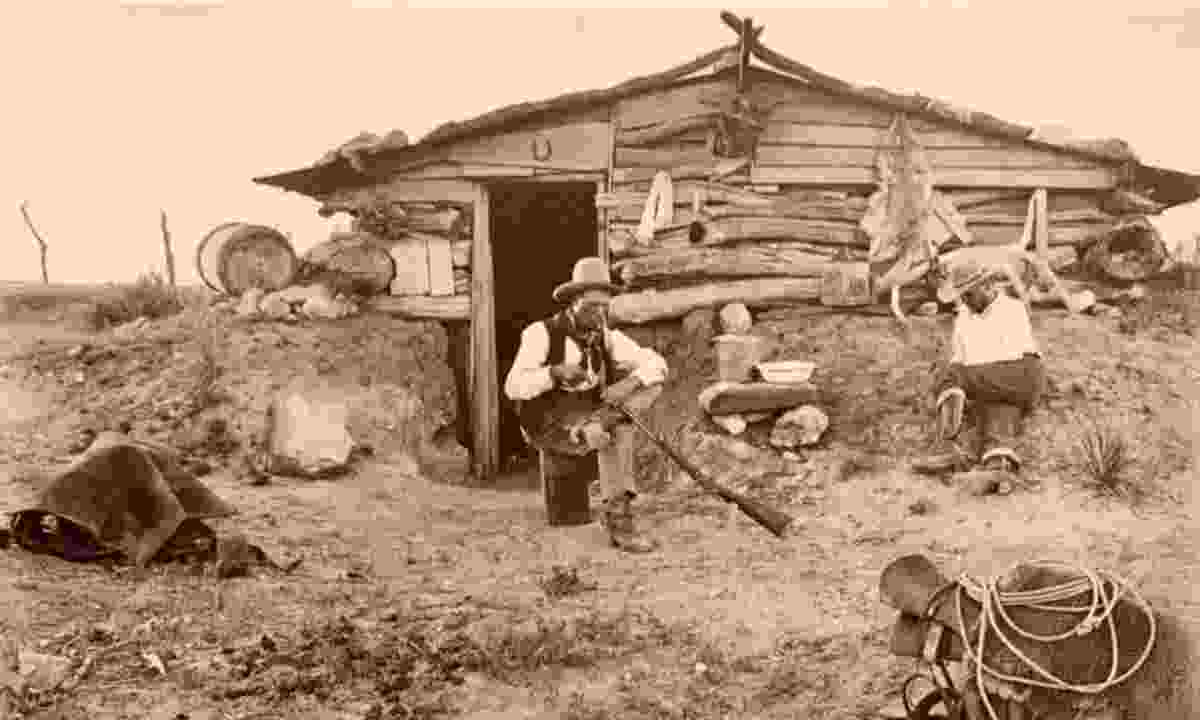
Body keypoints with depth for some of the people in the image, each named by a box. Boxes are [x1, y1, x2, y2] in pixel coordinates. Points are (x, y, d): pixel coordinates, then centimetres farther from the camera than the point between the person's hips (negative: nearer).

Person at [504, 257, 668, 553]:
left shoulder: (607, 338, 2)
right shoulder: (541, 333, -11)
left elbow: (656, 365, -7)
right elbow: (514, 388, -19)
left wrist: (630, 383, -28)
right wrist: (556, 372, -35)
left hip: (588, 420, 6)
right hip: (551, 426, -5)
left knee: (651, 383, -12)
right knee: (619, 430, -31)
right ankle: (619, 521, -23)